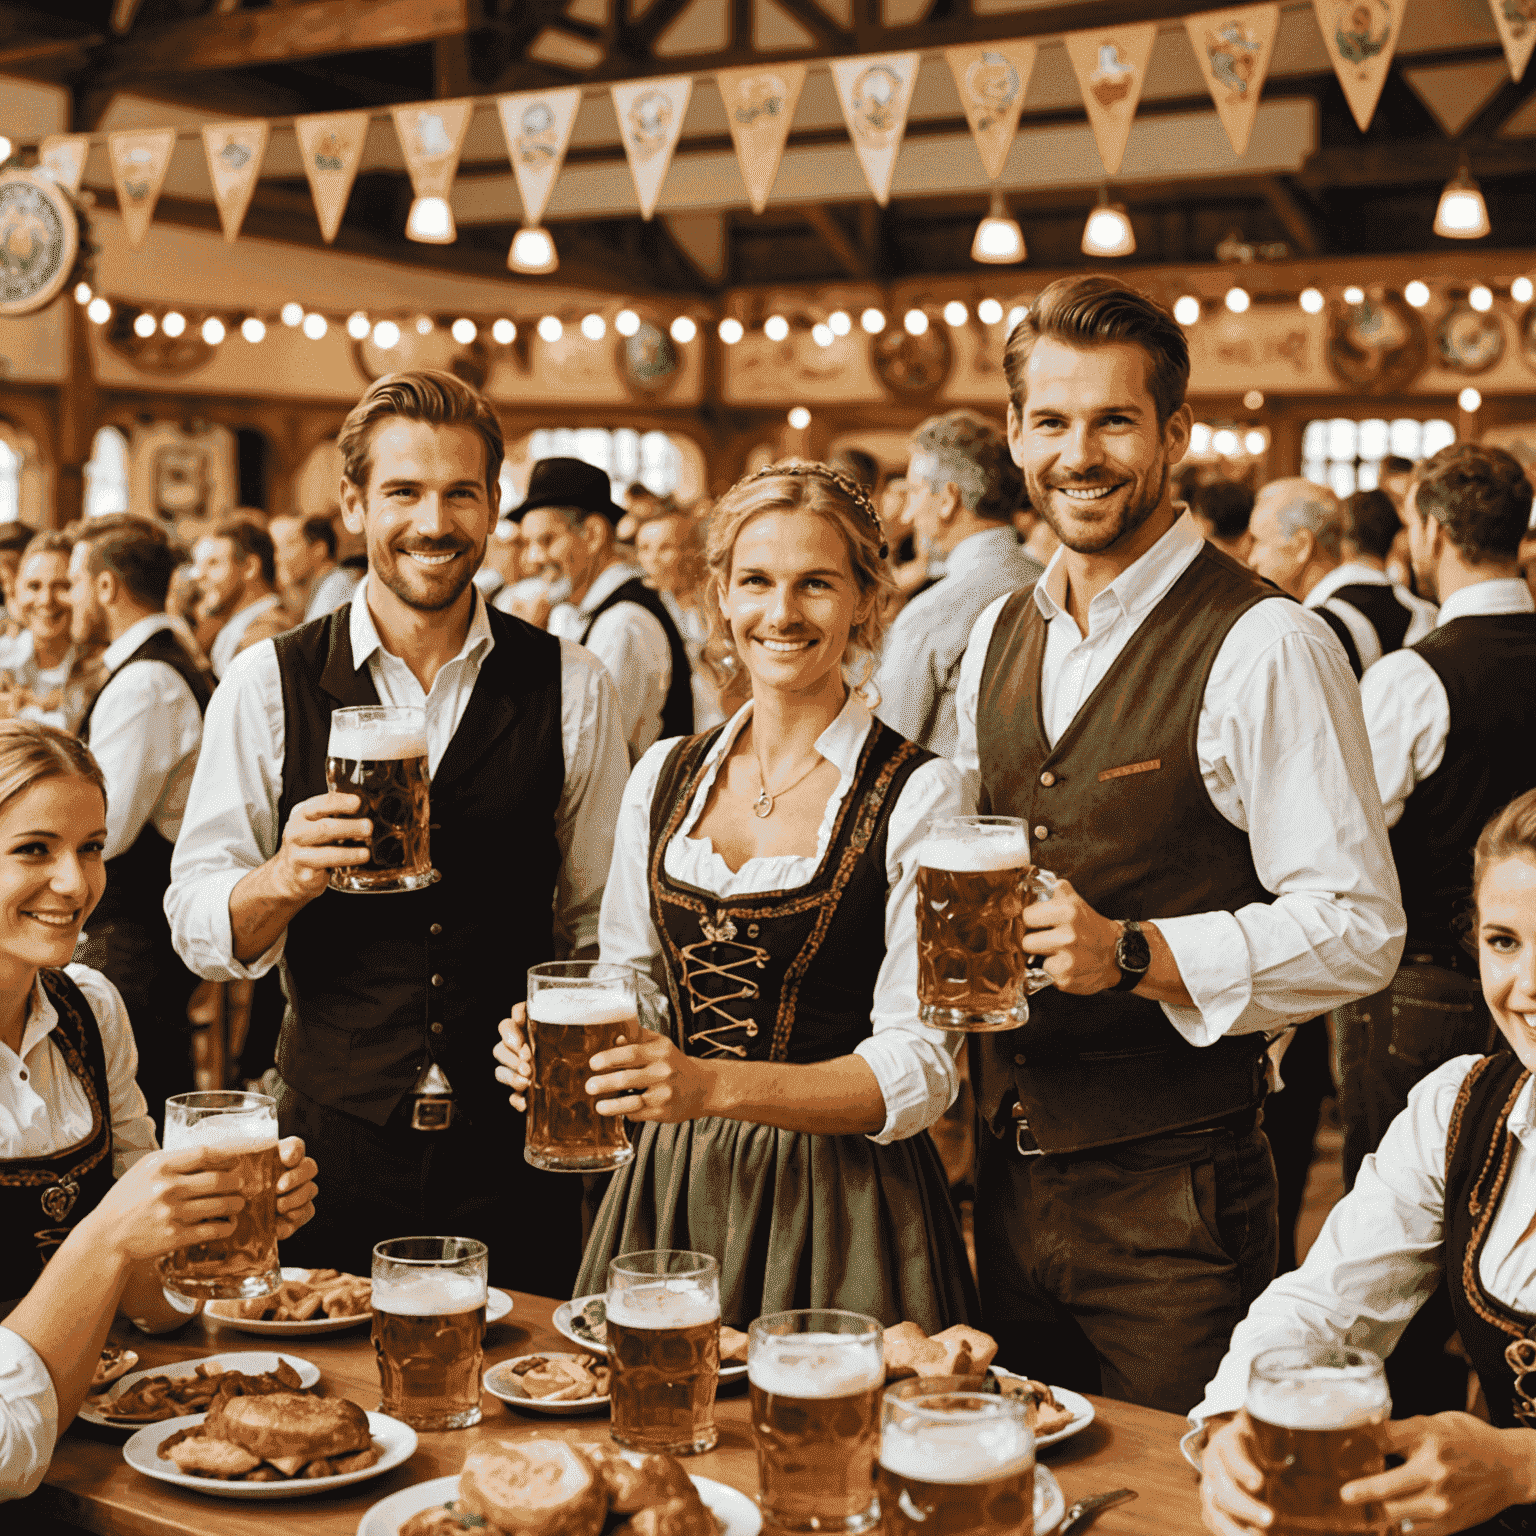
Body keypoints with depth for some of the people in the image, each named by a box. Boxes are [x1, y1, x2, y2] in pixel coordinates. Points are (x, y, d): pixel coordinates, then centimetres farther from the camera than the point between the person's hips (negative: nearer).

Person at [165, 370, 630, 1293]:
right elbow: (198, 929, -3)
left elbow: (603, 921, 6)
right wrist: (286, 878, -22)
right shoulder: (265, 687, -2)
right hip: (334, 1136, 0)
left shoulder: (570, 688, 0)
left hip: (514, 1146, 1)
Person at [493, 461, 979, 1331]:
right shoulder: (664, 776, 6)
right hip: (669, 1192, 4)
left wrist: (715, 1086, -26)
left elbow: (921, 1070, -13)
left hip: (839, 1209, -4)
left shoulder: (918, 796, -9)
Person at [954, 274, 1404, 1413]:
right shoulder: (998, 638, 9)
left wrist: (1133, 953, -25)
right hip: (1011, 1177, 6)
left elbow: (1360, 932, -16)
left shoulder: (1265, 647, -13)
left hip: (1175, 1194, -6)